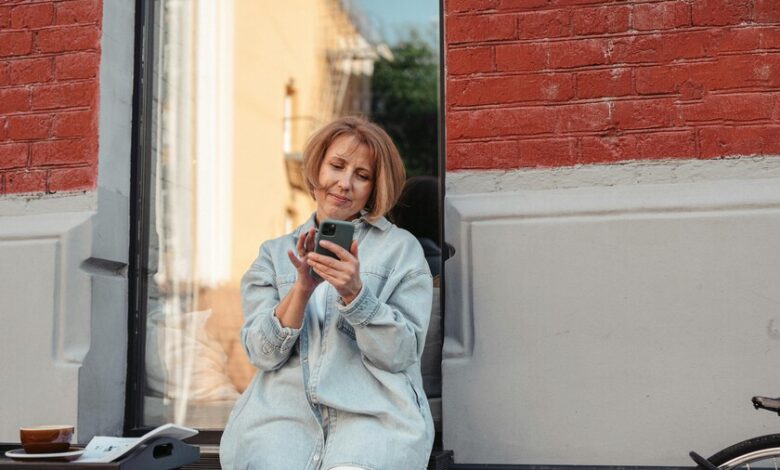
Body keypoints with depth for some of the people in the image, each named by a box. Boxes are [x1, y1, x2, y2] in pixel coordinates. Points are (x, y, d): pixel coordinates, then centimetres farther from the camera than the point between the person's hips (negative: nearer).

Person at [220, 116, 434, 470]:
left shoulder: (401, 248, 9)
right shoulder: (274, 254, 16)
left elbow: (402, 354, 1)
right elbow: (262, 354, 5)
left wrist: (354, 293, -14)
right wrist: (302, 288, -10)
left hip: (373, 411, -2)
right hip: (282, 410, 2)